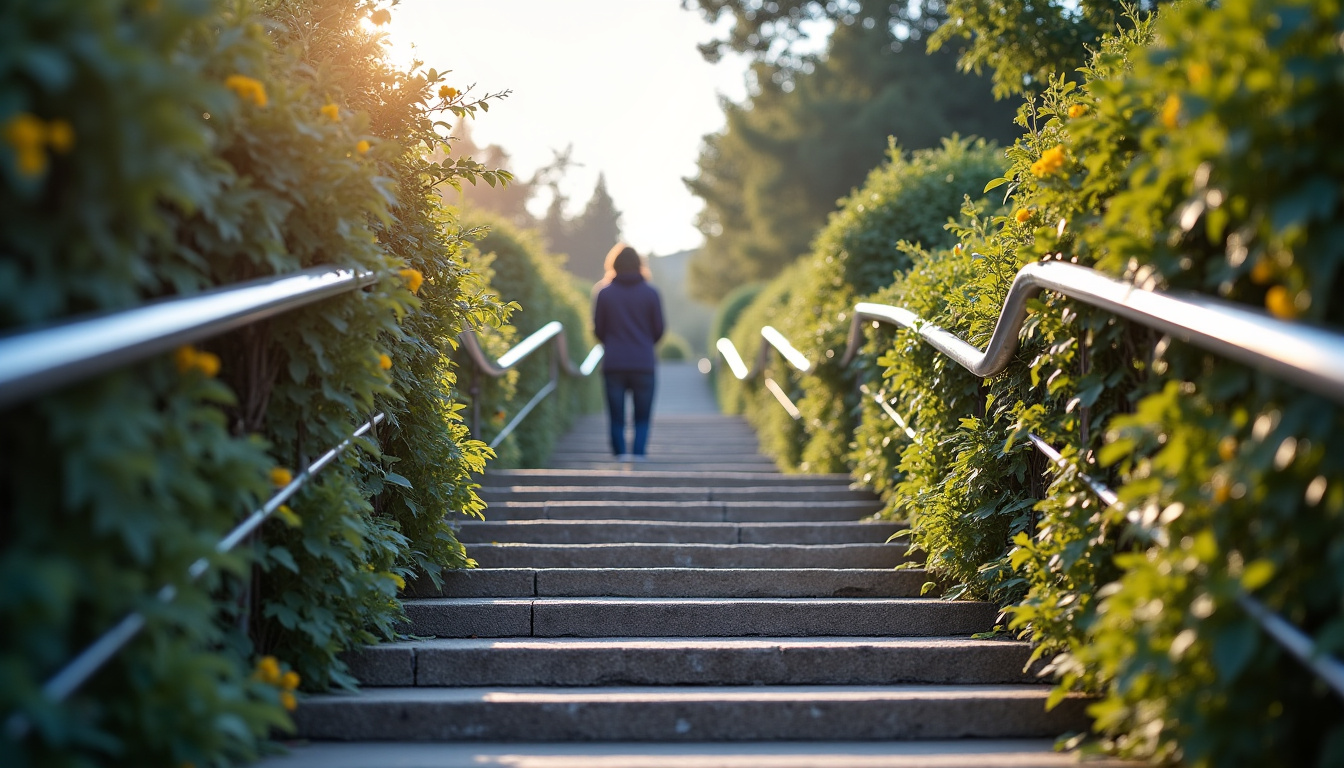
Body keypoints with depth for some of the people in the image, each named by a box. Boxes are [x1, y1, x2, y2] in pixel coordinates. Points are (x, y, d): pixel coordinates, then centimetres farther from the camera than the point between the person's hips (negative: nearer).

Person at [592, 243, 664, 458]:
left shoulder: (604, 293, -1)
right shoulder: (650, 293, -1)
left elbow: (598, 330, 4)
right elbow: (658, 330, 3)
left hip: (613, 365, 0)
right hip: (644, 364, 0)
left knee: (617, 418, 7)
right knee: (642, 417, 6)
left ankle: (620, 454, -3)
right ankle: (639, 454, -9)